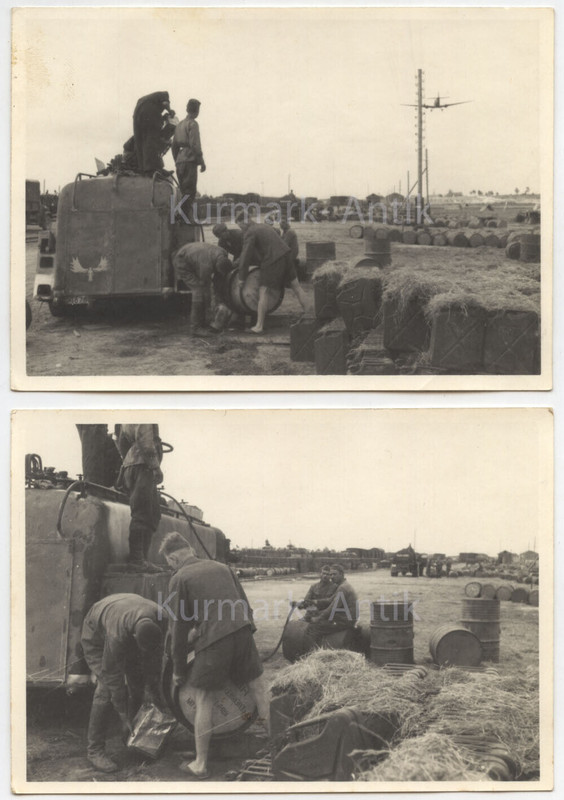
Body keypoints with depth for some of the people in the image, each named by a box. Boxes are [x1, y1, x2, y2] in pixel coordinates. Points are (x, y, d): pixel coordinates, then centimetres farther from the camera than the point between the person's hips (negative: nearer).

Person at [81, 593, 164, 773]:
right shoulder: (117, 636, -44)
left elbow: (154, 654, -12)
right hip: (96, 635, -6)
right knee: (106, 689, -18)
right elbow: (112, 675, -32)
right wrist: (124, 717, -24)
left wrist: (152, 688, -5)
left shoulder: (158, 618, -31)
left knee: (138, 683, 2)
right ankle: (95, 749, -11)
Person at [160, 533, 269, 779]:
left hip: (213, 639, -4)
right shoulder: (220, 567, 17)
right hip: (242, 630, 4)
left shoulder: (179, 579, 2)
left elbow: (178, 627, 4)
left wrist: (179, 670, 11)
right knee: (258, 687, 16)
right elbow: (245, 604, 21)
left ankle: (200, 764, 13)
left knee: (204, 699, 7)